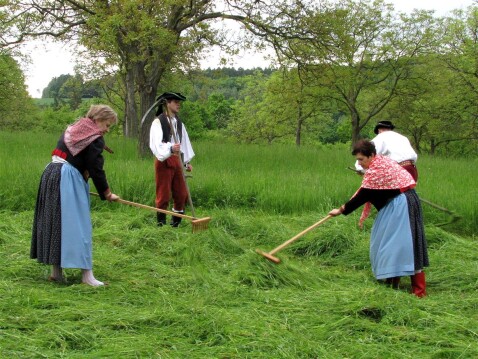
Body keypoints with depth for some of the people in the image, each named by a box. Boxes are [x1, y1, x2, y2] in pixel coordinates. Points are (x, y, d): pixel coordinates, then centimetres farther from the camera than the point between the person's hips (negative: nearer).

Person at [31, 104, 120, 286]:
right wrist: (107, 193, 0)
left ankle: (56, 270, 16)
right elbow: (95, 169, -8)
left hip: (51, 174, 9)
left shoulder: (73, 129, 19)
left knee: (54, 221, 11)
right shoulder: (95, 138, -6)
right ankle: (86, 273, -5)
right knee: (77, 225, -6)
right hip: (68, 180, -9)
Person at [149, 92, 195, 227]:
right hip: (163, 161, -7)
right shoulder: (158, 122, -9)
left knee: (182, 193, 7)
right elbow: (156, 144, -20)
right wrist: (170, 149, -37)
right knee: (163, 194, -1)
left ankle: (176, 221, 20)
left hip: (177, 160, 7)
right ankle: (161, 223, 10)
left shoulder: (179, 123, 14)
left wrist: (187, 162, 15)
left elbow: (185, 142, 18)